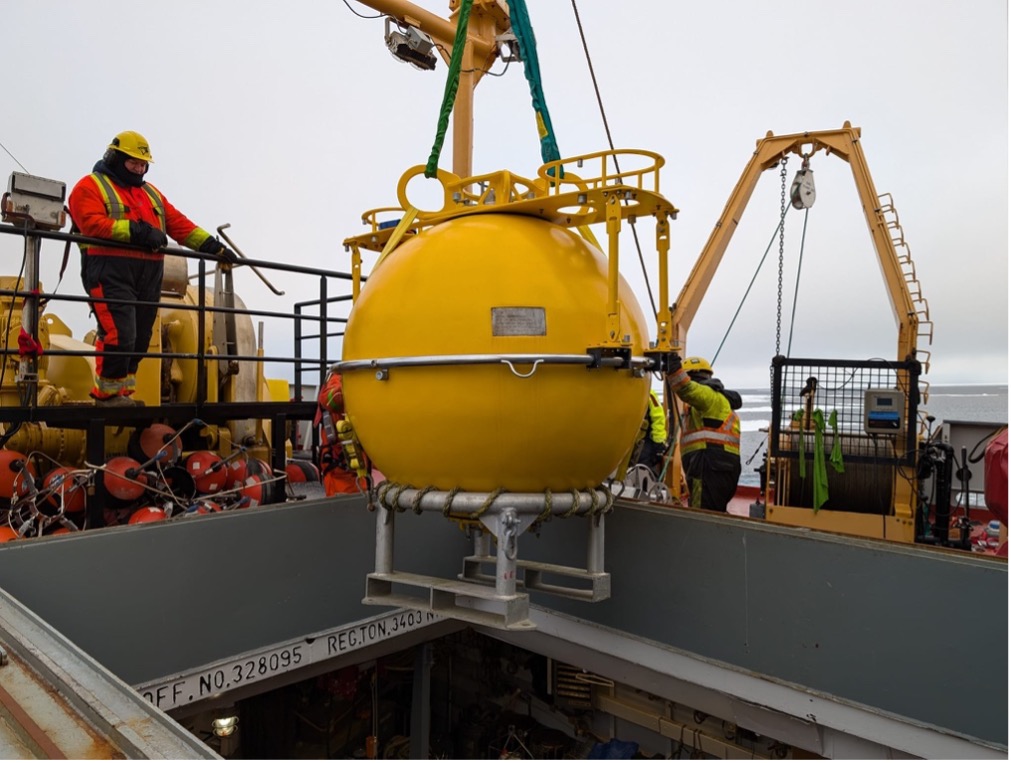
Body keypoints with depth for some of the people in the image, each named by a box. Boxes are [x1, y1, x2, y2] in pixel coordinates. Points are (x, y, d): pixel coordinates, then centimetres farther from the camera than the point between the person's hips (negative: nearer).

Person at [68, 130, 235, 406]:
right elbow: (91, 223, -11)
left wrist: (212, 245, 6)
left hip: (149, 274, 7)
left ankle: (123, 393, 15)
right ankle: (108, 394, -1)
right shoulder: (90, 186, 7)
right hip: (111, 272, -6)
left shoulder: (151, 193, 27)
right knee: (118, 334, -15)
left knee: (139, 338, 6)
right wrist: (134, 230, -21)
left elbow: (179, 223, 18)